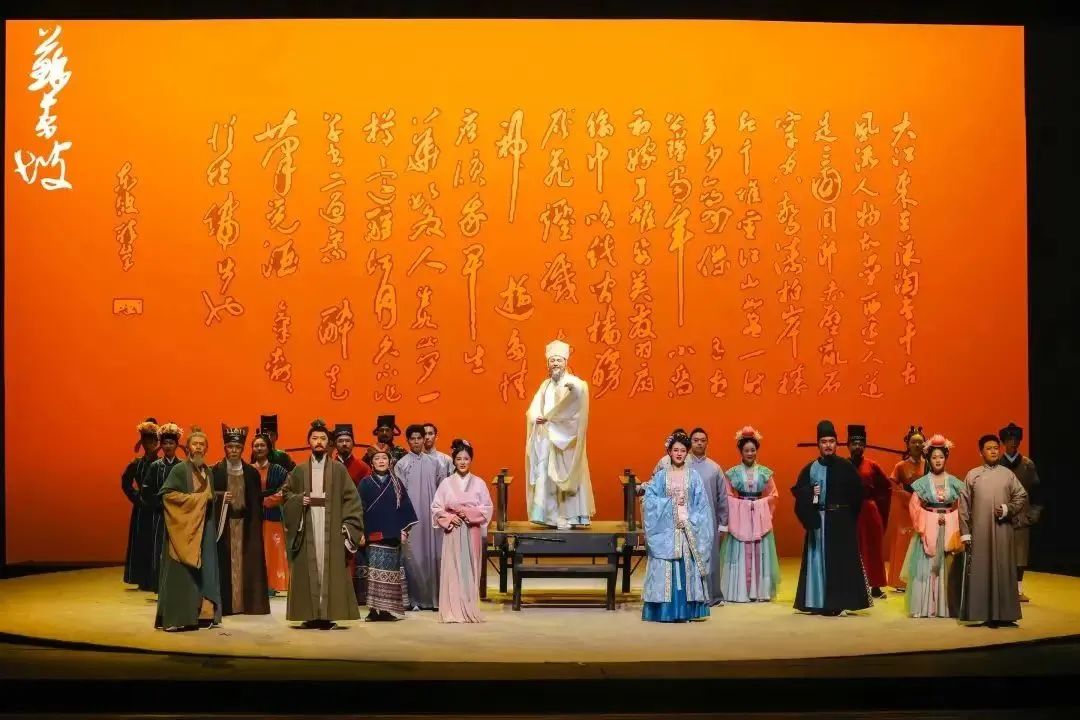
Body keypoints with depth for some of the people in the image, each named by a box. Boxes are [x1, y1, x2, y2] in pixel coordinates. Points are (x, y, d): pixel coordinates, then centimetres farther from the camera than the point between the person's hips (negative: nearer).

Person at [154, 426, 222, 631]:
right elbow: (167, 493, -14)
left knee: (204, 571, 5)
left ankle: (201, 614, 9)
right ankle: (176, 618, -5)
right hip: (183, 527, -7)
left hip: (204, 529, 7)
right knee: (181, 573, -8)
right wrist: (193, 499, -15)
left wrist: (208, 501, 2)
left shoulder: (208, 472, 14)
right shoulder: (180, 469, -6)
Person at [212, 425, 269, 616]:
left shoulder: (252, 472, 7)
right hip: (224, 522, -2)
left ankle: (248, 601, 4)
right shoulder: (216, 471, 3)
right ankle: (225, 604, -2)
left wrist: (256, 524, -1)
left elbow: (257, 500, 7)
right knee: (225, 562, -5)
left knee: (247, 562, 0)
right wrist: (220, 497, -17)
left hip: (246, 523, 2)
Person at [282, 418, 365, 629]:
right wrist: (299, 500, -8)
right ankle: (311, 615, 2)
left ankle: (329, 615, -3)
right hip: (306, 530, 1)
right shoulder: (299, 471, 11)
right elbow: (286, 494, 13)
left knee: (331, 571, -5)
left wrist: (349, 525, -7)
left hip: (331, 531, -1)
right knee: (308, 571, -1)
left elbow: (351, 498, 3)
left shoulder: (339, 470, 6)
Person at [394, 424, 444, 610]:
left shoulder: (433, 462, 9)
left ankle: (433, 597, 9)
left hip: (431, 516, 3)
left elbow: (440, 490, 12)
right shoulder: (401, 465, 0)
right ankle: (415, 599, 4)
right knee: (413, 557, -2)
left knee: (432, 555, 2)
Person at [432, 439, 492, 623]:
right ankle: (452, 611, -2)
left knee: (470, 570, 1)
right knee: (452, 570, -4)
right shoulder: (446, 483, 4)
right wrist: (449, 518, -12)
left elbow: (487, 508, 1)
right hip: (452, 532, 0)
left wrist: (468, 513, -11)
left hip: (472, 533, 0)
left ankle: (470, 611, 6)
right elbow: (435, 508, 4)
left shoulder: (479, 483, 4)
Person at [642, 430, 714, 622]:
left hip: (688, 529, 0)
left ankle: (685, 610, 2)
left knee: (686, 568, -2)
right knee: (665, 569, -3)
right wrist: (671, 502, -11)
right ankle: (664, 611, 0)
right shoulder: (660, 476, 5)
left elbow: (702, 505, 2)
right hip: (665, 530, 0)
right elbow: (649, 500, -2)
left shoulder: (693, 476, 6)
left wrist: (690, 521, -10)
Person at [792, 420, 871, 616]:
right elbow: (799, 492, 2)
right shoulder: (810, 469, 7)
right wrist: (810, 493, -17)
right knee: (817, 560, 4)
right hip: (817, 521, 2)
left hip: (840, 522, -2)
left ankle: (838, 603, 0)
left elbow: (857, 494, -1)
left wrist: (846, 514, -5)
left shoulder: (846, 467, 0)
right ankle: (818, 602, 8)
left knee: (839, 561, -3)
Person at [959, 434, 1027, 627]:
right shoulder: (972, 475, 3)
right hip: (979, 532, -1)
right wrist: (965, 533, -2)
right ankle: (979, 613, 3)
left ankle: (1003, 614, 6)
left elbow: (1021, 497, 9)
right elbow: (964, 506, 3)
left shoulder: (1008, 474, 6)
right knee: (979, 572, -1)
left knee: (1003, 571, 1)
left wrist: (1007, 509, -9)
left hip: (1003, 531, 1)